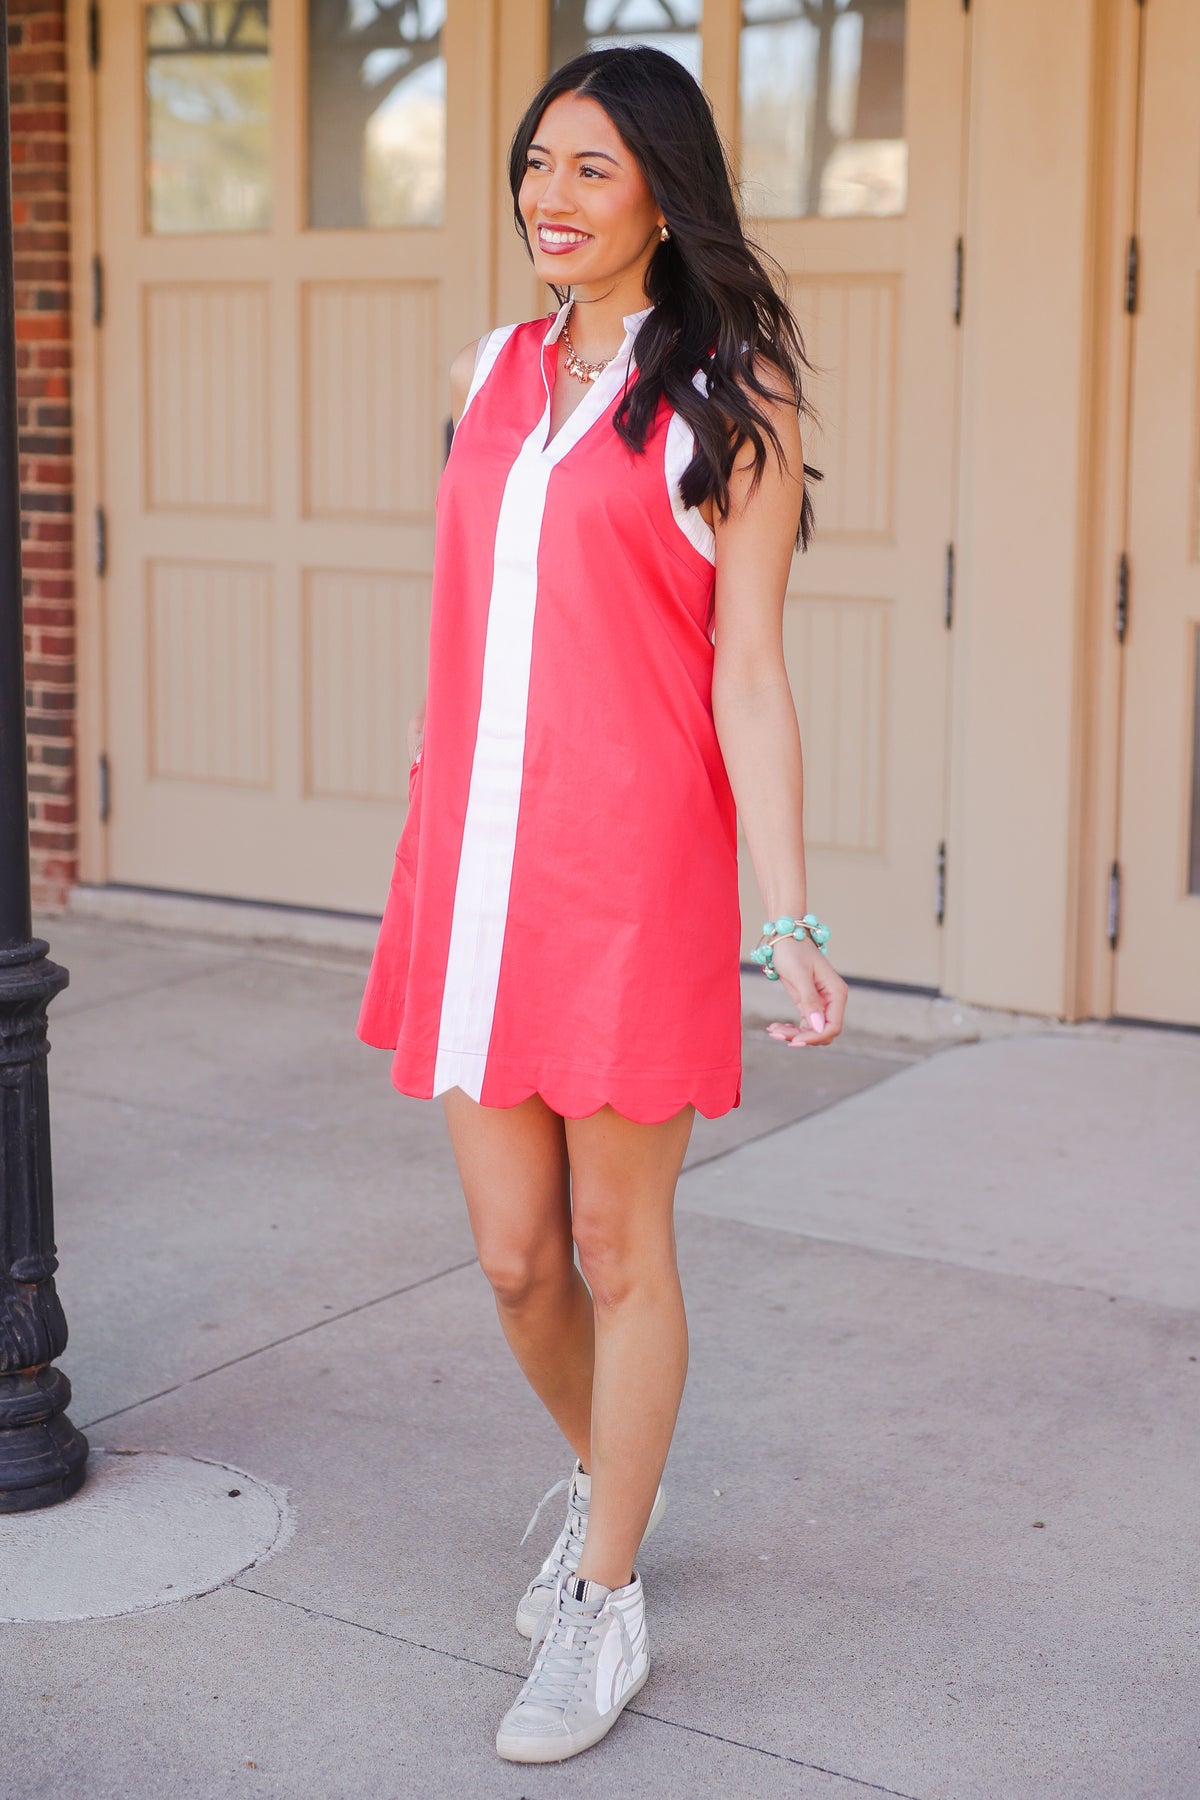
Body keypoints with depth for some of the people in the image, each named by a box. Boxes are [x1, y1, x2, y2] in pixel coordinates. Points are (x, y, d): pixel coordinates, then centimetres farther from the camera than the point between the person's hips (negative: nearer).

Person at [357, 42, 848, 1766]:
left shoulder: (730, 400, -2)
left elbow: (751, 678, -4)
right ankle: (604, 1482, 40)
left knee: (619, 1251, 5)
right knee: (513, 1254, 11)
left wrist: (792, 927, -9)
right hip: (477, 855, 5)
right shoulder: (489, 377, 13)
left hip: (636, 864, -5)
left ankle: (606, 1608, 21)